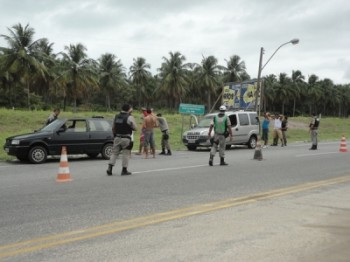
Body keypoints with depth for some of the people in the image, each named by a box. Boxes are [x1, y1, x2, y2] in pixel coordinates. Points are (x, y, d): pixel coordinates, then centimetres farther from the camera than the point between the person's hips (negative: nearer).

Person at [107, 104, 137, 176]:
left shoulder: (116, 117, 9)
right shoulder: (129, 117, -9)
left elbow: (113, 128, 15)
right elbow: (135, 128, -6)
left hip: (117, 138, 5)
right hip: (126, 138, -5)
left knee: (114, 153, 10)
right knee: (126, 154, 3)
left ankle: (110, 168, 1)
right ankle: (124, 170, 6)